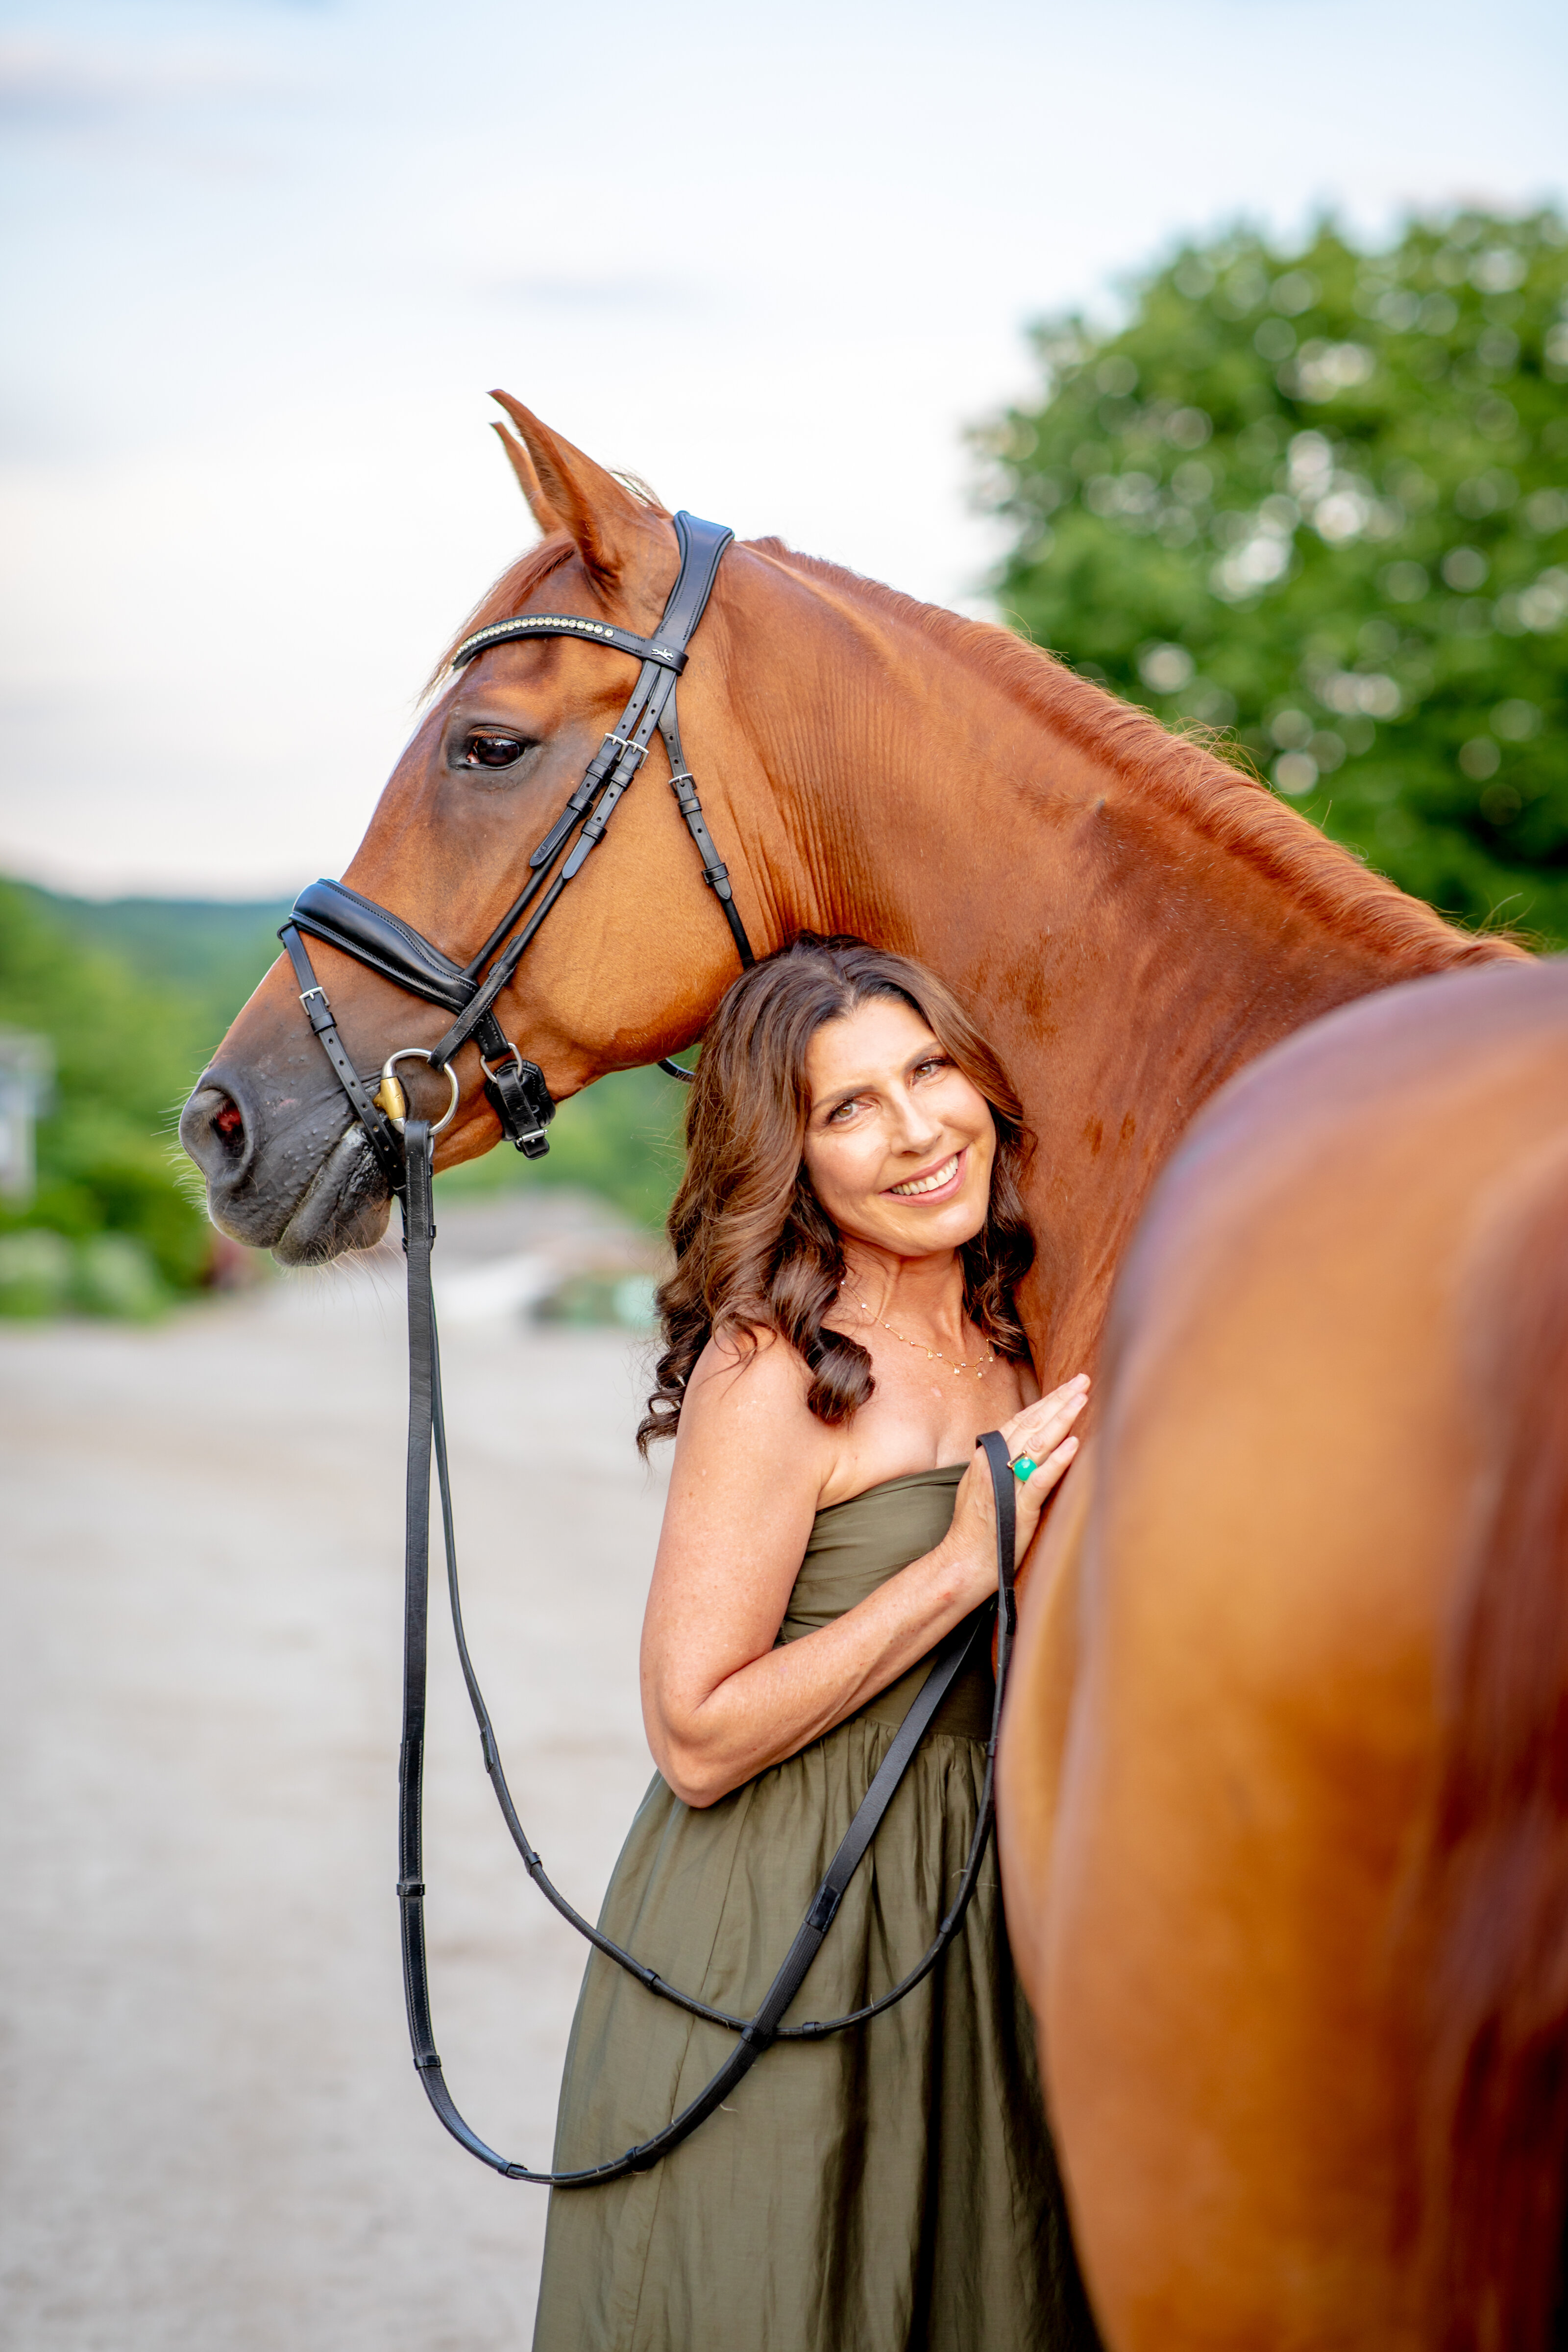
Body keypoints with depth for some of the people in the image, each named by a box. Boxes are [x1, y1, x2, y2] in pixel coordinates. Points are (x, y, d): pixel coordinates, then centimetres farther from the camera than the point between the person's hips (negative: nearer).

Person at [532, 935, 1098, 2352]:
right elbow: (698, 1740, -20)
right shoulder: (775, 1371, -18)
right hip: (774, 1941, -7)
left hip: (964, 1913, 7)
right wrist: (967, 1561, -21)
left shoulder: (1012, 1343, 5)